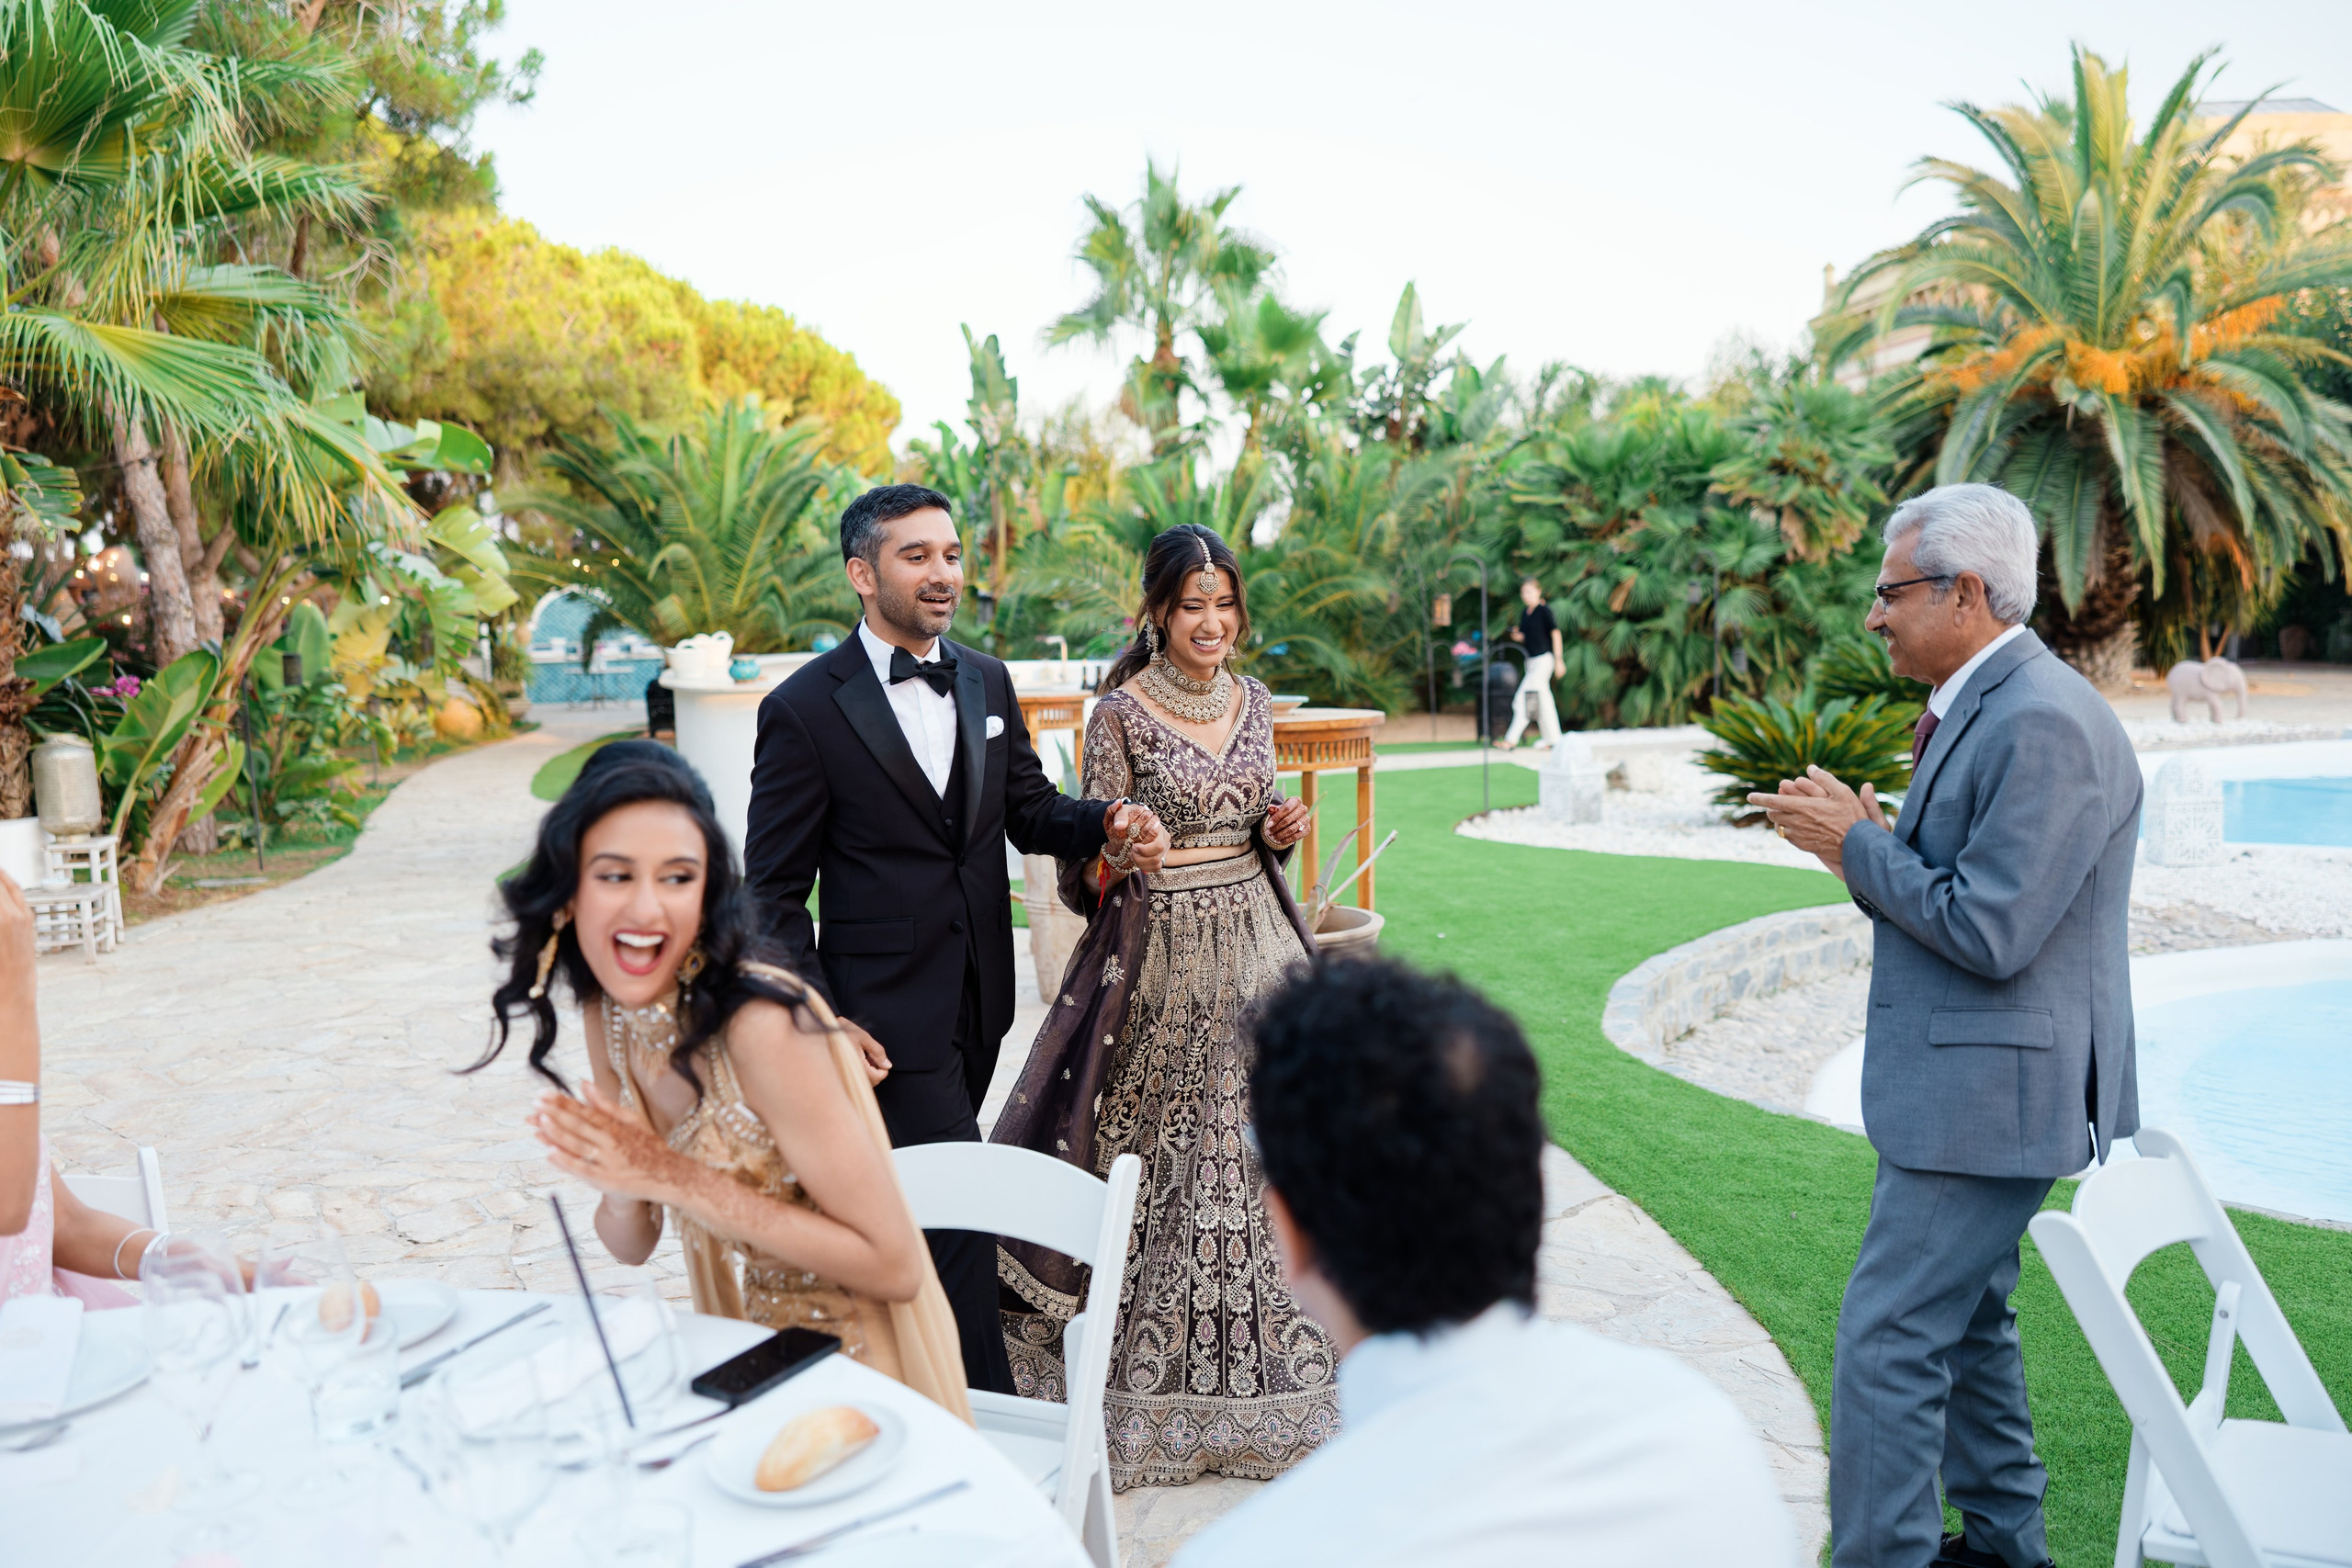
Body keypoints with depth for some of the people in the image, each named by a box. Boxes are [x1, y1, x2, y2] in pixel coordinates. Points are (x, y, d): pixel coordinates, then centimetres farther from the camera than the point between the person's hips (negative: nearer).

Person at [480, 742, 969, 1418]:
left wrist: (678, 1179, -24)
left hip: (858, 1384, -4)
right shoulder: (607, 1012, -2)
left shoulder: (763, 1024, -24)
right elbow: (634, 1245, 6)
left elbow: (893, 1266, -21)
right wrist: (620, 1188, -16)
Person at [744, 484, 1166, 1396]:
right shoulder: (805, 710, -11)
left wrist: (1110, 822, -7)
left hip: (977, 1004, 6)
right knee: (960, 1218, -6)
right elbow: (774, 892, -8)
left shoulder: (986, 682, 7)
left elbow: (1029, 811, 15)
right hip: (889, 1013, -6)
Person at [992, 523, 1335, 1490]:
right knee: (1159, 1153, 0)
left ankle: (1260, 1354, 23)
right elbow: (1094, 862, -6)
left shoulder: (1251, 703, 9)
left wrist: (1280, 833, -2)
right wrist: (1108, 856, -27)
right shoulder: (1122, 713, -7)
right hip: (1159, 947, -5)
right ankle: (1159, 1360, 16)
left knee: (1256, 1138, 7)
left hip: (1250, 940, 5)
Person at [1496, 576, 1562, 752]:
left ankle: (1511, 740, -11)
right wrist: (1518, 637, -2)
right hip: (1532, 661, 8)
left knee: (1523, 699, -11)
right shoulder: (1525, 612, 13)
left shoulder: (1544, 610, -9)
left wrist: (1559, 659, -13)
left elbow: (1555, 632, -10)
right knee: (1543, 703, 11)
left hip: (1544, 660, -8)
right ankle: (1553, 741, 16)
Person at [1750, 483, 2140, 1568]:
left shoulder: (2044, 724, -22)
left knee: (1888, 1342, -6)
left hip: (1990, 1090, -11)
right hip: (1969, 1081, 11)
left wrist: (1858, 845, -15)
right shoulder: (1982, 707, 12)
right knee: (1965, 1320, 22)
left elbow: (1990, 932, -25)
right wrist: (1867, 846, 0)